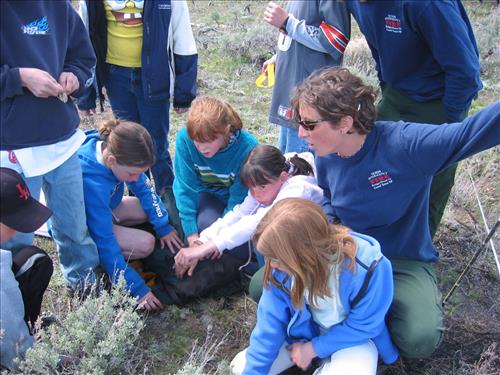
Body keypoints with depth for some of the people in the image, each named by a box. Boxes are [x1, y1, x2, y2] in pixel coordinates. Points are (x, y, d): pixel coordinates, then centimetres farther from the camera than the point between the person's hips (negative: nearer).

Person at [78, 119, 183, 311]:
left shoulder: (113, 147, -22)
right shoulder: (92, 184, -40)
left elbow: (143, 187, -6)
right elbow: (105, 244, -34)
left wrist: (163, 227, -8)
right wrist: (138, 290, -30)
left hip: (104, 208, 7)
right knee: (145, 244, -20)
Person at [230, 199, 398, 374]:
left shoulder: (367, 268, -35)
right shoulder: (282, 267, -23)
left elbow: (362, 326, -21)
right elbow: (270, 323, -15)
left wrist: (311, 349, -17)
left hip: (354, 337, -4)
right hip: (306, 330, 4)